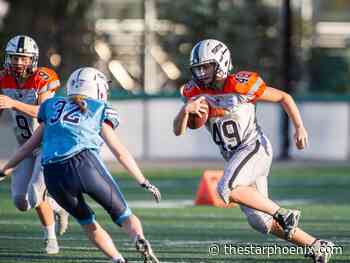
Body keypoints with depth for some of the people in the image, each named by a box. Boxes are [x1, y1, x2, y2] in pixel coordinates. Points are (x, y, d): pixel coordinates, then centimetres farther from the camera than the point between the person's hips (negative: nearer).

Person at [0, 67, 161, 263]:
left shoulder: (53, 107, 26)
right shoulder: (100, 110, 17)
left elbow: (31, 144, 29)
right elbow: (120, 152, 13)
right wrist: (144, 182, 18)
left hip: (54, 175, 3)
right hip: (85, 164, -3)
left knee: (88, 224, 22)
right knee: (124, 215, 8)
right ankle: (139, 238, -24)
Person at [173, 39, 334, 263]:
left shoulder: (242, 86, -17)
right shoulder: (196, 92, -2)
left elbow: (284, 97, -5)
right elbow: (178, 131, -8)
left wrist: (299, 127, -13)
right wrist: (186, 110, -28)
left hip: (255, 148, -7)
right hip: (234, 157, 7)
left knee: (227, 189, -31)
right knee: (261, 221, 4)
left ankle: (283, 214, -18)